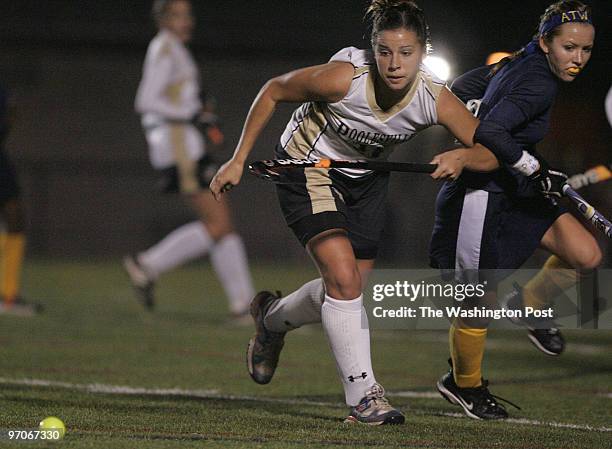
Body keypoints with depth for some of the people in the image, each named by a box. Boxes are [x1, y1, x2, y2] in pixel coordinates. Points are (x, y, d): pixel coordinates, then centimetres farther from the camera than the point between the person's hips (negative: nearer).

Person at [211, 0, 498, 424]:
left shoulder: (436, 99, -24)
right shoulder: (343, 78, -33)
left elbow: (491, 153, -17)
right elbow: (273, 91, -16)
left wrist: (461, 158, -40)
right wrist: (238, 161, -14)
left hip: (367, 178, 5)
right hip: (307, 166, -5)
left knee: (347, 289, 9)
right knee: (344, 278, -21)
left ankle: (272, 317, 38)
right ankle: (363, 394, -12)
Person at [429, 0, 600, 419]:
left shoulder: (523, 63, 4)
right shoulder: (539, 84, -22)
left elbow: (461, 88, 13)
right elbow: (490, 132, -34)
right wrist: (535, 169, -24)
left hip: (515, 193, 9)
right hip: (480, 194, -9)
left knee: (586, 255, -1)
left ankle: (528, 305, 22)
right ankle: (464, 385, 26)